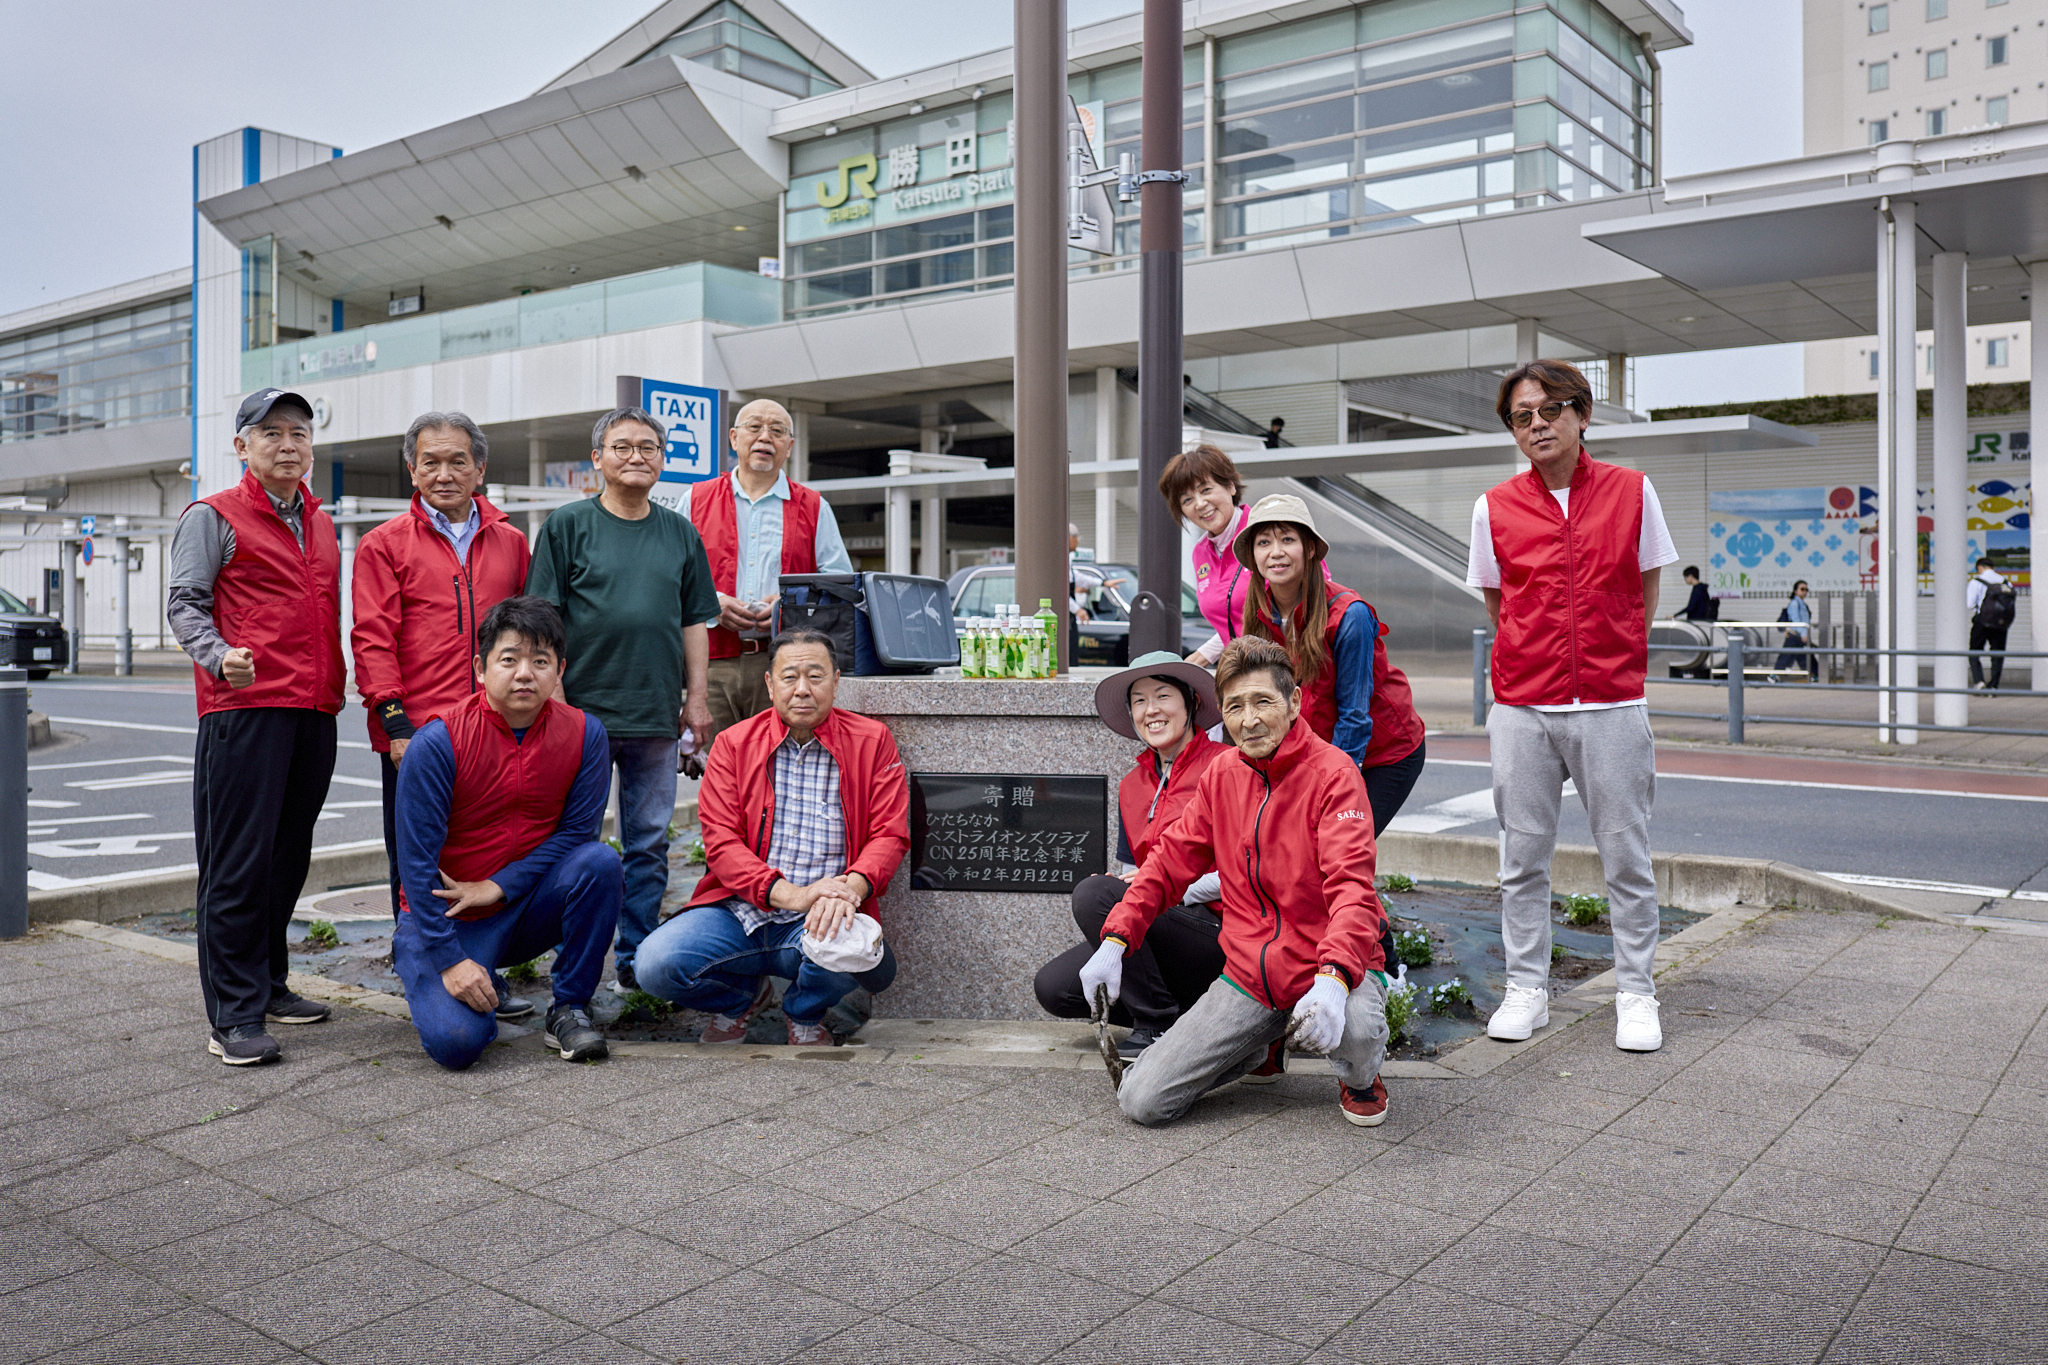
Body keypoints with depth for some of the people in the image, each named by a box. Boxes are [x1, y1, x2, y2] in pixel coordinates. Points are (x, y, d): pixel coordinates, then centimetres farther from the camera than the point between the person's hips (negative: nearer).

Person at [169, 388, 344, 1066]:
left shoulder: (322, 525, 20)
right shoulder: (214, 517, 1)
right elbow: (184, 603, -6)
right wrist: (219, 656, -25)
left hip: (314, 713, 6)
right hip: (244, 708, -6)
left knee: (289, 857, 13)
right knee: (240, 862, -6)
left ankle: (267, 983, 25)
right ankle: (234, 1016, -2)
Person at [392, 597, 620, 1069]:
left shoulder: (584, 734, -8)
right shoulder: (437, 742, -17)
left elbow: (577, 831, -7)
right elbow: (417, 861, -15)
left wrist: (498, 886, -17)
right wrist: (450, 960, -20)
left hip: (529, 905, 2)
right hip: (447, 917, -2)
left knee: (600, 862, -27)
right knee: (456, 1040, -23)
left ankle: (569, 1008, -9)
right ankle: (414, 958, 14)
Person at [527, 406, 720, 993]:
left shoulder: (681, 533, 12)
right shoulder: (567, 524, 2)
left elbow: (694, 621, 14)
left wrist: (696, 699, 7)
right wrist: (555, 694, -9)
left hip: (657, 717, 3)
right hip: (583, 711, -3)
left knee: (649, 844, 7)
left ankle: (637, 962, 18)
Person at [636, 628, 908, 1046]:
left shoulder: (872, 742, 4)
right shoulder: (733, 744, 5)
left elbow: (890, 834, -2)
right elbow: (720, 841, -4)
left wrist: (851, 888, -25)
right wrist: (790, 895, -20)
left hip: (818, 920, -1)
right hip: (738, 912, 2)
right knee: (656, 965, -24)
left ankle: (805, 1013, 3)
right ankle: (740, 997, 13)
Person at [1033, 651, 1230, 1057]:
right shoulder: (1131, 785, 15)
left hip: (1214, 935, -7)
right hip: (1158, 926, 7)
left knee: (1094, 893, -26)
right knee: (1053, 988, -10)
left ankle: (1158, 1024, -12)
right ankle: (1183, 1009, 5)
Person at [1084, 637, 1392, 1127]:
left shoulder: (1332, 771, -12)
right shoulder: (1222, 774, 6)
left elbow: (1351, 885, -23)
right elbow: (1171, 860, 13)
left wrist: (1332, 979, -40)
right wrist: (1115, 941, 1)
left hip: (1329, 967, -4)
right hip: (1248, 974, 4)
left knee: (1353, 1029, -40)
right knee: (1141, 1101, -8)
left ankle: (1359, 1076, 2)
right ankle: (1261, 1047, 20)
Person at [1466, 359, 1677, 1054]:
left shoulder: (1632, 491, 1)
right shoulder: (1494, 507, 2)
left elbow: (1646, 587, 12)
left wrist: (1614, 663, 9)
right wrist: (1542, 660, 9)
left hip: (1612, 708, -1)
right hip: (1522, 710, 1)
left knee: (1627, 858, 5)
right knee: (1523, 855, 7)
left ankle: (1635, 996, 18)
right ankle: (1526, 990, 19)